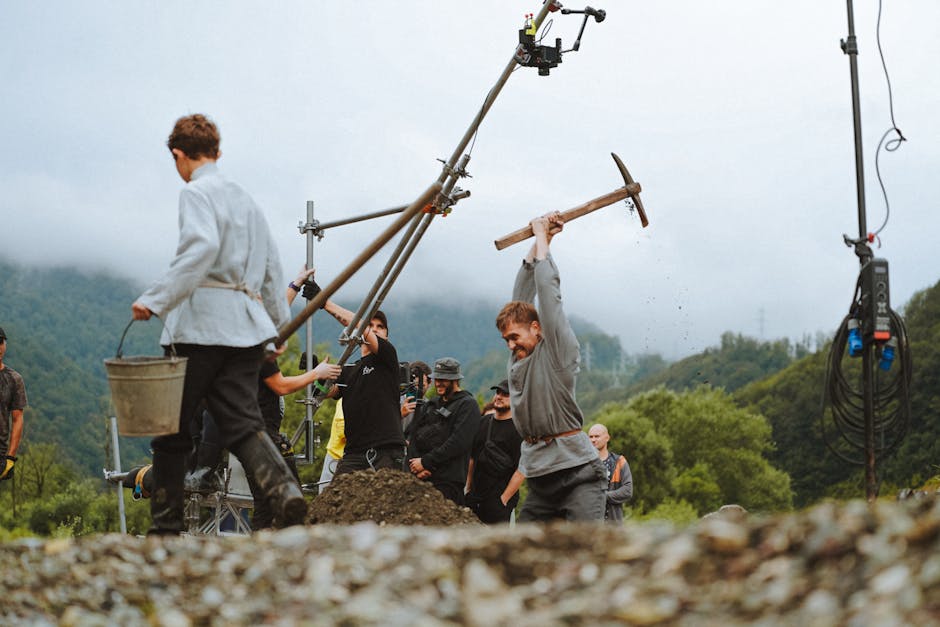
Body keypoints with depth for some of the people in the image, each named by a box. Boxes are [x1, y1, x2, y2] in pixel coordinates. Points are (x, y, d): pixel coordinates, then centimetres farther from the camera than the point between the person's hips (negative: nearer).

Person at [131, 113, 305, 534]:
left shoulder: (197, 192, -3)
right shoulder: (246, 200, 22)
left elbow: (201, 249, -22)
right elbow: (272, 267, 25)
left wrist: (156, 300, -23)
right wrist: (279, 324, 33)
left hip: (201, 324, -7)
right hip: (246, 326, 7)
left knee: (172, 427, 3)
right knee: (242, 423, 0)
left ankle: (165, 528, 6)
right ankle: (284, 489, -25)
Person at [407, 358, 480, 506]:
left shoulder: (467, 405, 2)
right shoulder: (429, 405, 23)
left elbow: (458, 443, -10)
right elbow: (414, 437, 16)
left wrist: (425, 462, -10)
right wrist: (415, 465, -4)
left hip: (448, 480, -6)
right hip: (419, 477, 6)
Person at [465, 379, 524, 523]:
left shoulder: (520, 429, -7)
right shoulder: (484, 421, 14)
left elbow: (521, 470, -12)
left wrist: (503, 499, -14)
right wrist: (468, 488, 15)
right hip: (475, 498, 6)